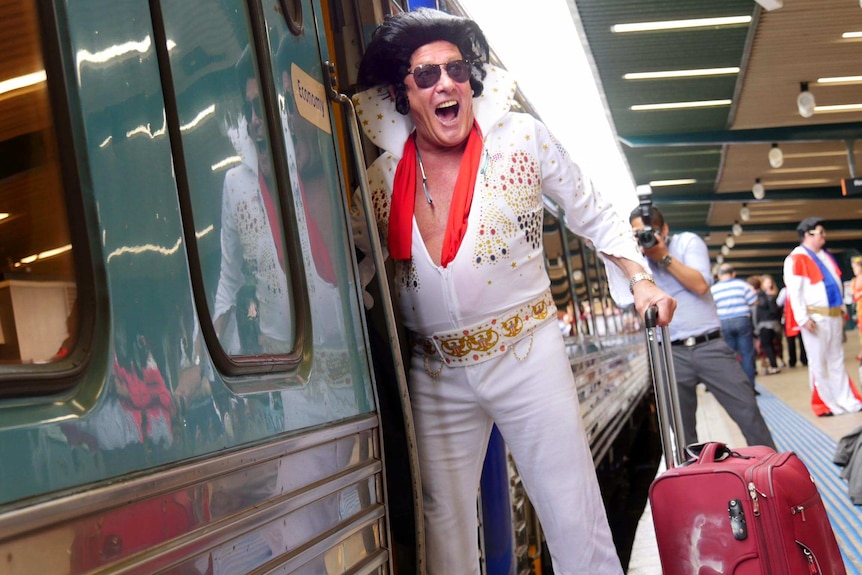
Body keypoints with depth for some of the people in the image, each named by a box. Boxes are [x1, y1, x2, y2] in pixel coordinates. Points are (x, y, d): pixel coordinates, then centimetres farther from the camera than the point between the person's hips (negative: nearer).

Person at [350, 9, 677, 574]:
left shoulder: (522, 139, -5)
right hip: (436, 374, 2)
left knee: (575, 520, 0)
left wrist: (639, 280, -5)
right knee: (444, 526, 9)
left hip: (527, 356, -2)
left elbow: (595, 216, 5)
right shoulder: (382, 178, -1)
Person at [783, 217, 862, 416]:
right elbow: (794, 291, -16)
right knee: (819, 363, 0)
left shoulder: (825, 256, 16)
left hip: (834, 316, 8)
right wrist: (803, 318, -20)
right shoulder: (797, 258, -10)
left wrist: (842, 309, 19)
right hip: (815, 318, -8)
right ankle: (825, 404, 7)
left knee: (837, 361, 12)